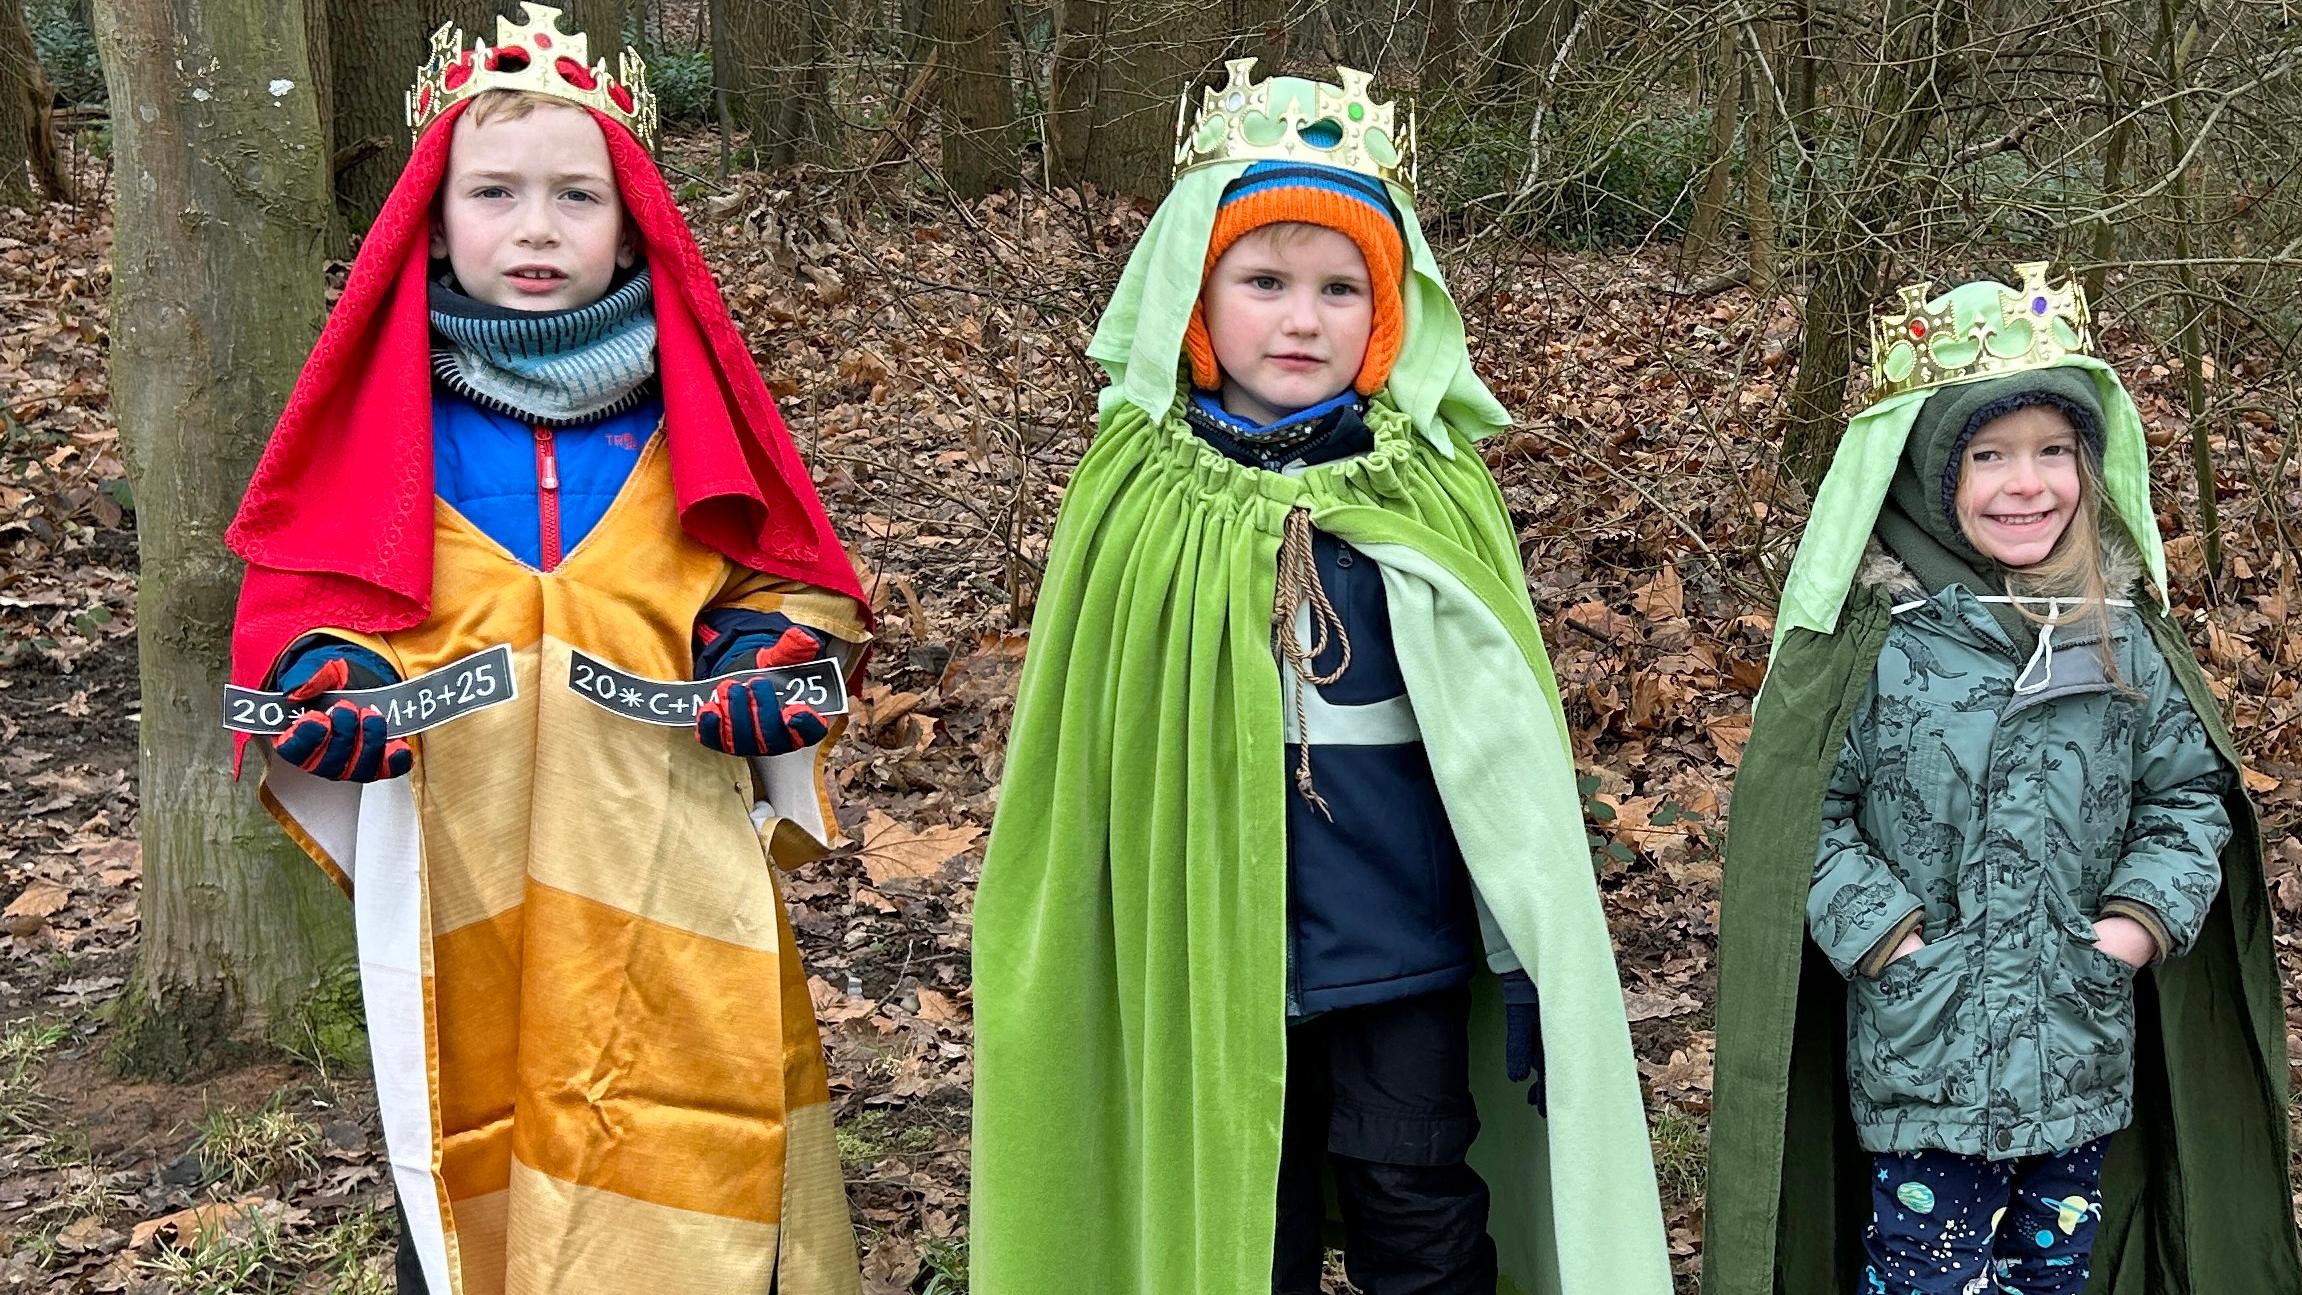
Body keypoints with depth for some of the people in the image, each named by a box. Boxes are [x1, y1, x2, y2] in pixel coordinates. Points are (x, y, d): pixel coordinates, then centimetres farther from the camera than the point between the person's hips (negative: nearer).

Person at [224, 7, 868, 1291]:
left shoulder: (688, 413, 3)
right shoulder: (378, 416, 2)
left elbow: (787, 580, 11)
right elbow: (297, 598, 9)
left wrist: (770, 651, -9)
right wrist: (327, 684, -11)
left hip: (664, 879, 0)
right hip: (454, 884, 0)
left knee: (689, 1188, 6)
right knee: (467, 1178, 8)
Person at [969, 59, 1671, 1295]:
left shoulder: (1434, 485, -6)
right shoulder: (1137, 488, -6)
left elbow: (1502, 728, -2)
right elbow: (1075, 742, 1)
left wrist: (1534, 944, -1)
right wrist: (1073, 959, 6)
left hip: (1400, 929, 0)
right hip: (1208, 934, 1)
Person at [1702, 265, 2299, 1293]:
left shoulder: (2123, 632, 0)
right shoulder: (1871, 633, -11)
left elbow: (2189, 789, 8)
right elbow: (1800, 806, -9)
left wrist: (2146, 912, -5)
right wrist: (1881, 930, -14)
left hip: (2085, 1048, 4)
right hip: (1920, 1047, -4)